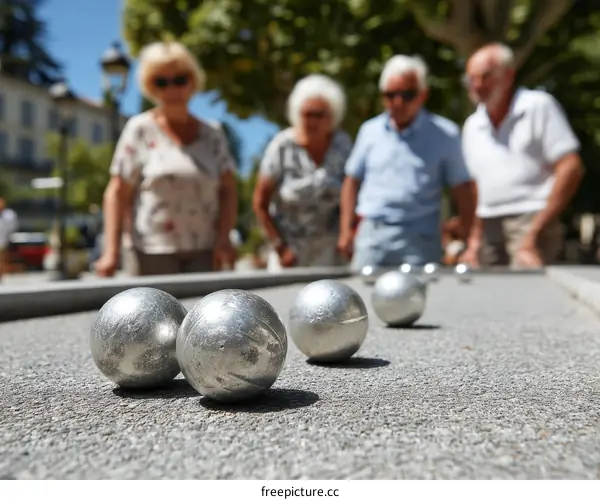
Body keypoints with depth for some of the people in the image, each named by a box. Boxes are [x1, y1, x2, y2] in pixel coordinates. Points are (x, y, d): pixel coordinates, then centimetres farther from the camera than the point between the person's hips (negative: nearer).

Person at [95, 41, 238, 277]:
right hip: (152, 253, -2)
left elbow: (228, 191, 8)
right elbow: (117, 193, 0)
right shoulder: (140, 129, 4)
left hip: (202, 253, 3)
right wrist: (111, 251, -8)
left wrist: (223, 238, -7)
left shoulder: (213, 136, 12)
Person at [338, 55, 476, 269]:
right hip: (371, 236, 2)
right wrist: (346, 230, 9)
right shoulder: (370, 130, 11)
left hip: (420, 240, -2)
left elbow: (462, 189, 3)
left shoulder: (445, 134, 3)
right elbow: (353, 180, 14)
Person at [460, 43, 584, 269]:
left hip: (530, 222, -5)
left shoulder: (538, 105, 0)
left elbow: (571, 169, -7)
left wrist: (535, 231, -13)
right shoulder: (472, 126, 16)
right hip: (489, 230, 5)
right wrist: (474, 242, 8)